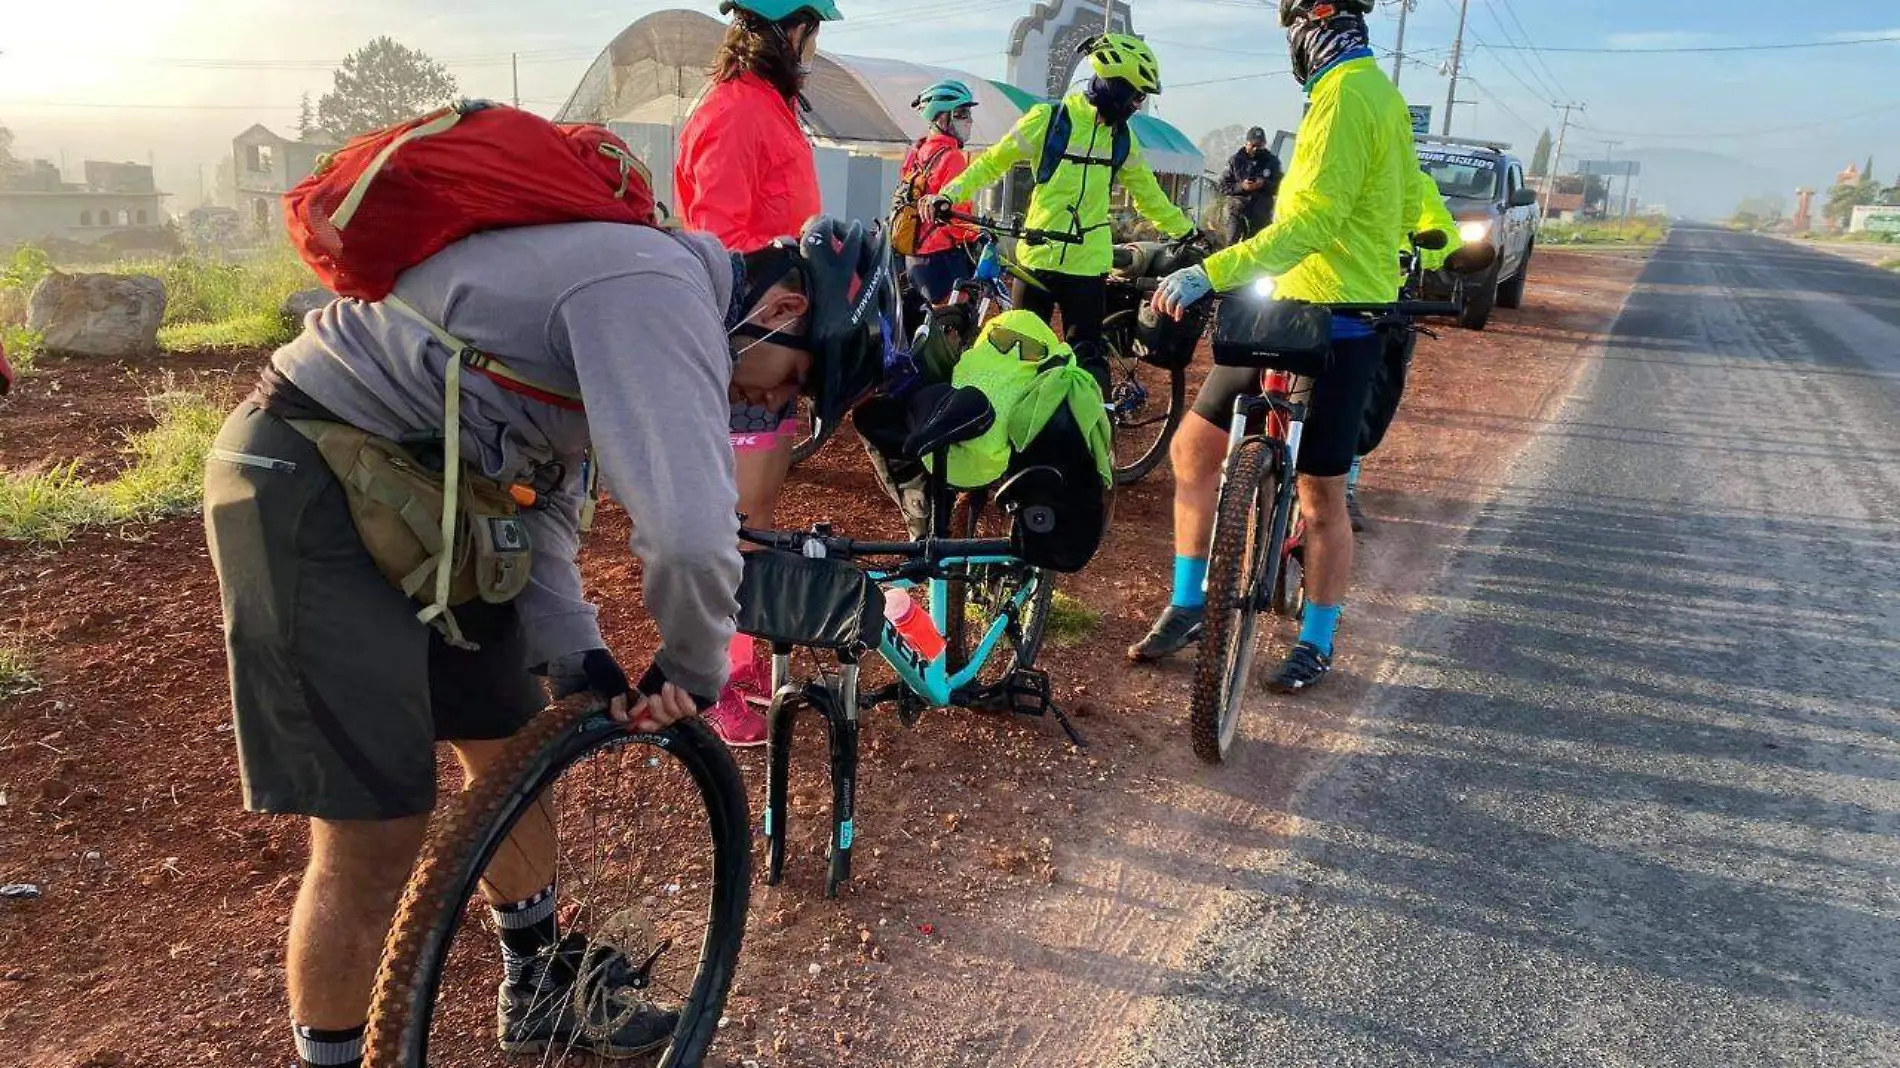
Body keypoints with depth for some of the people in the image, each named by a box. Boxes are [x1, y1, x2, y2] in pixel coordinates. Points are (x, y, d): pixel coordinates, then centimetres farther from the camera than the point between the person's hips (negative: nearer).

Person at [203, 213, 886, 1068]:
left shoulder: (634, 288, 10)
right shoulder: (662, 292, -22)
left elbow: (539, 491, 10)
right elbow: (690, 531, -33)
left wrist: (576, 653, -2)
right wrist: (694, 669, -14)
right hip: (306, 486, -10)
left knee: (514, 748, 17)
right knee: (379, 833, -7)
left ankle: (541, 995, 37)